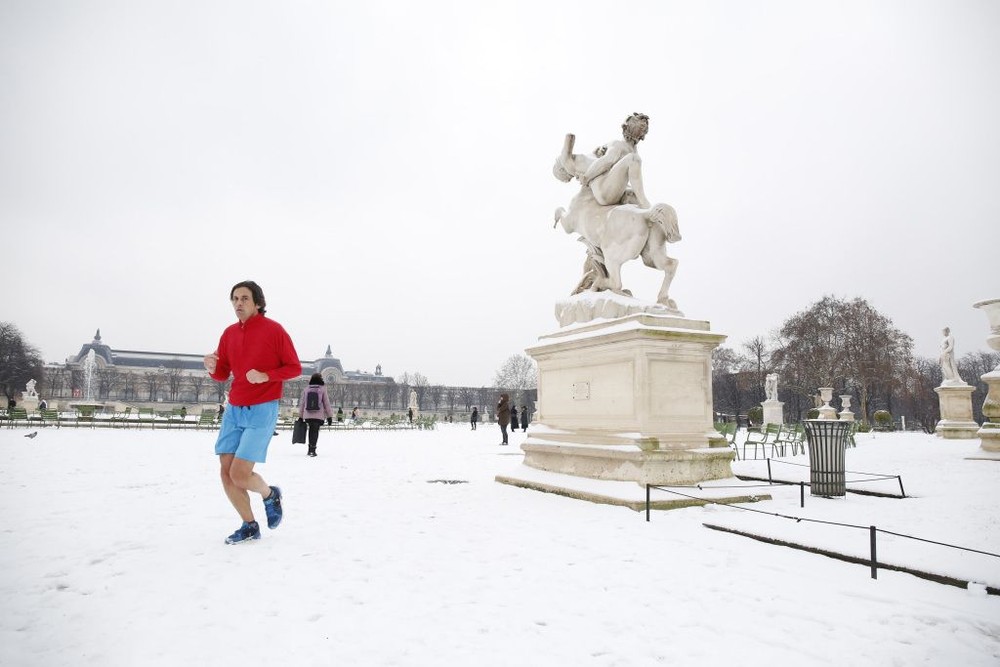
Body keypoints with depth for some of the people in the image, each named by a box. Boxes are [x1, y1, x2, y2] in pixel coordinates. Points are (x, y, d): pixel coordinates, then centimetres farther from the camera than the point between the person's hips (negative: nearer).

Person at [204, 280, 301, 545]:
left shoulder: (274, 330, -8)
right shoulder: (229, 333, 8)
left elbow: (295, 368, -5)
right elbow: (223, 375, 13)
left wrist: (265, 376, -21)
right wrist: (212, 368, -9)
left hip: (262, 411, -6)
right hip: (233, 410, 6)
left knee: (240, 475, -11)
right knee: (226, 473, 3)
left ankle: (270, 494, 22)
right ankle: (249, 526, 20)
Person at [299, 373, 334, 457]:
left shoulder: (306, 390, 5)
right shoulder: (322, 389, -3)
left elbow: (302, 403, 9)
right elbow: (327, 403, -1)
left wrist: (300, 416, 17)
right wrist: (329, 416, 4)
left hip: (307, 415, 3)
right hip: (318, 415, -3)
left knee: (311, 430, 18)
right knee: (315, 431, 2)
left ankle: (311, 449, 22)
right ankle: (312, 450, -5)